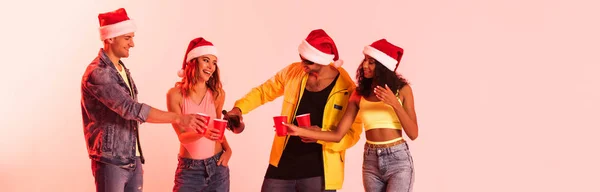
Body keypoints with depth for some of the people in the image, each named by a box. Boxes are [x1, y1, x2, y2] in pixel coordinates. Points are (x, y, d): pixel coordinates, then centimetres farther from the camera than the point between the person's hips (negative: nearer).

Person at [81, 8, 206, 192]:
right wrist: (178, 118, -30)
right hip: (111, 163, -8)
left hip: (133, 161, 8)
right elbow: (131, 109, -27)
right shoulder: (97, 73, -17)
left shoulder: (122, 70, 13)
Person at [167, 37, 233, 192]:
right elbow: (182, 136, -12)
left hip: (217, 167, 2)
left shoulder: (217, 93, -2)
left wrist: (227, 149, -2)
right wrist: (202, 133, -31)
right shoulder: (175, 95, -10)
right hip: (189, 169, -2)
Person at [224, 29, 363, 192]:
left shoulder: (347, 89, -12)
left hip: (318, 174, -3)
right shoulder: (293, 72, 0)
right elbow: (263, 91, 15)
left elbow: (352, 134, -10)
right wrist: (239, 108, -2)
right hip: (282, 166, 4)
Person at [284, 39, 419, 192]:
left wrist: (395, 104, -18)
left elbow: (413, 134, -6)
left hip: (398, 160, -3)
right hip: (371, 161, 3)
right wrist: (300, 131, -9)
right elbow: (338, 134, 0)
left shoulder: (402, 89, -4)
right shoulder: (359, 94, 3)